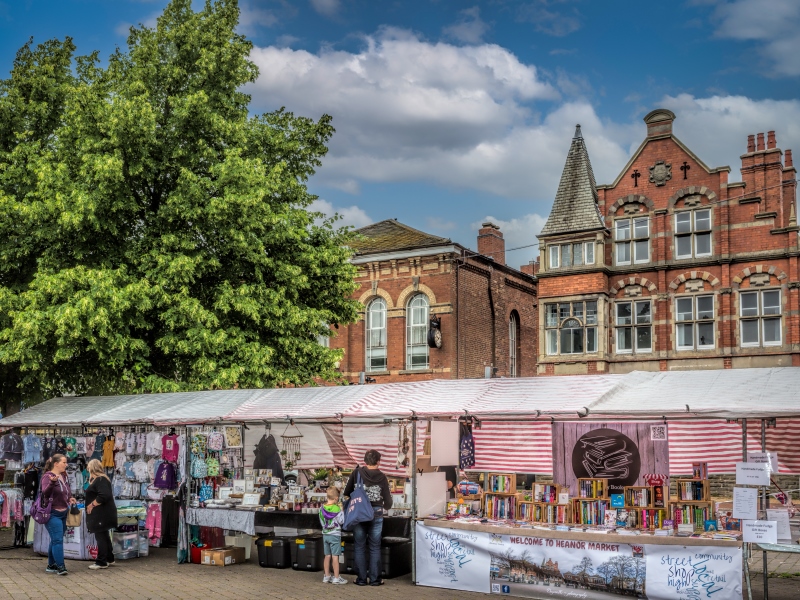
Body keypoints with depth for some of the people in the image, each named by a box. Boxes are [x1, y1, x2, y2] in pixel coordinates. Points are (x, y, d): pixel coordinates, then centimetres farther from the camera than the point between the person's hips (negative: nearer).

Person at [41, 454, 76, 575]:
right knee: (58, 540, -12)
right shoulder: (47, 476, -13)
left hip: (63, 513, 8)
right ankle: (60, 566, -11)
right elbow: (45, 493, -27)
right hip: (53, 514, -8)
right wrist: (52, 482, -44)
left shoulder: (64, 476, 10)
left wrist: (70, 498, 3)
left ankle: (51, 565, 23)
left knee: (55, 540, 14)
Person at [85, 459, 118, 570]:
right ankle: (109, 558, 26)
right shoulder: (101, 479, 16)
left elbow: (104, 496, -29)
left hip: (102, 514, -11)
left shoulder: (100, 480, -17)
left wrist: (92, 505, -20)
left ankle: (102, 562, -1)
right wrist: (90, 505, 12)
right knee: (104, 536, 17)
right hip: (102, 513, 11)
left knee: (101, 537, -5)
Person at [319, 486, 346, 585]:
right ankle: (336, 578, 0)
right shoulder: (337, 508, -16)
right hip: (335, 535, -5)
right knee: (335, 557, -2)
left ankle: (327, 576, 17)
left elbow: (321, 521, 8)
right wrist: (341, 510, -2)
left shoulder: (322, 508, 0)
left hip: (325, 535, 6)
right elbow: (341, 521, -10)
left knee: (327, 556, 12)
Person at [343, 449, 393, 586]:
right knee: (375, 548, 9)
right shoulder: (382, 477, -4)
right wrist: (385, 507, 19)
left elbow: (346, 492, 2)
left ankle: (361, 578, 13)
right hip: (376, 514, 0)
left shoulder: (357, 472, -5)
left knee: (360, 547, 9)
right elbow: (388, 501, -2)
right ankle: (375, 579, 12)